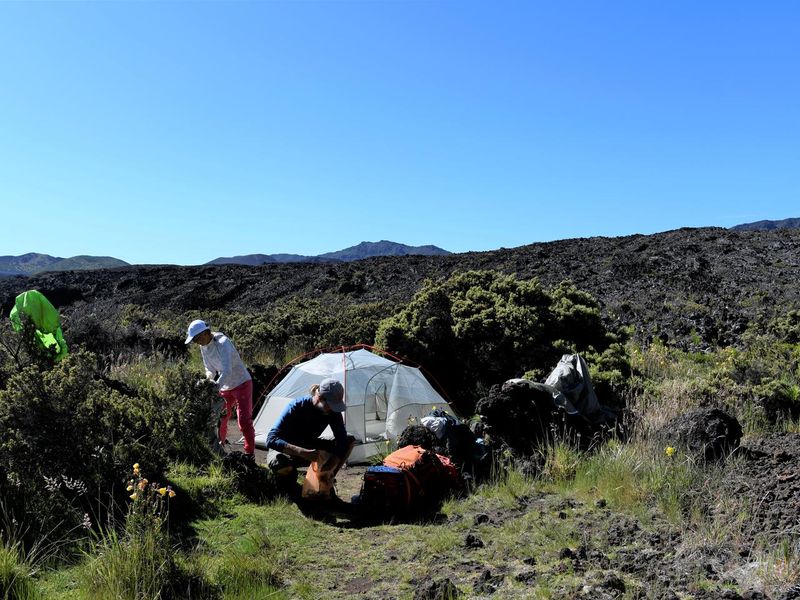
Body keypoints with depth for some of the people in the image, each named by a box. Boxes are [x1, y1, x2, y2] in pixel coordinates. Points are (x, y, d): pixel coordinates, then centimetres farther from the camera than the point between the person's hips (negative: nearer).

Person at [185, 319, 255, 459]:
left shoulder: (222, 342, -25)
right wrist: (209, 379, -14)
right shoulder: (203, 348, 0)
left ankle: (250, 454, 0)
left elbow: (227, 370, -34)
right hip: (225, 387, 8)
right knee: (219, 418, 8)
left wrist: (216, 386, -43)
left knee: (244, 421, -9)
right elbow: (210, 369, 8)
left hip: (241, 383, -7)